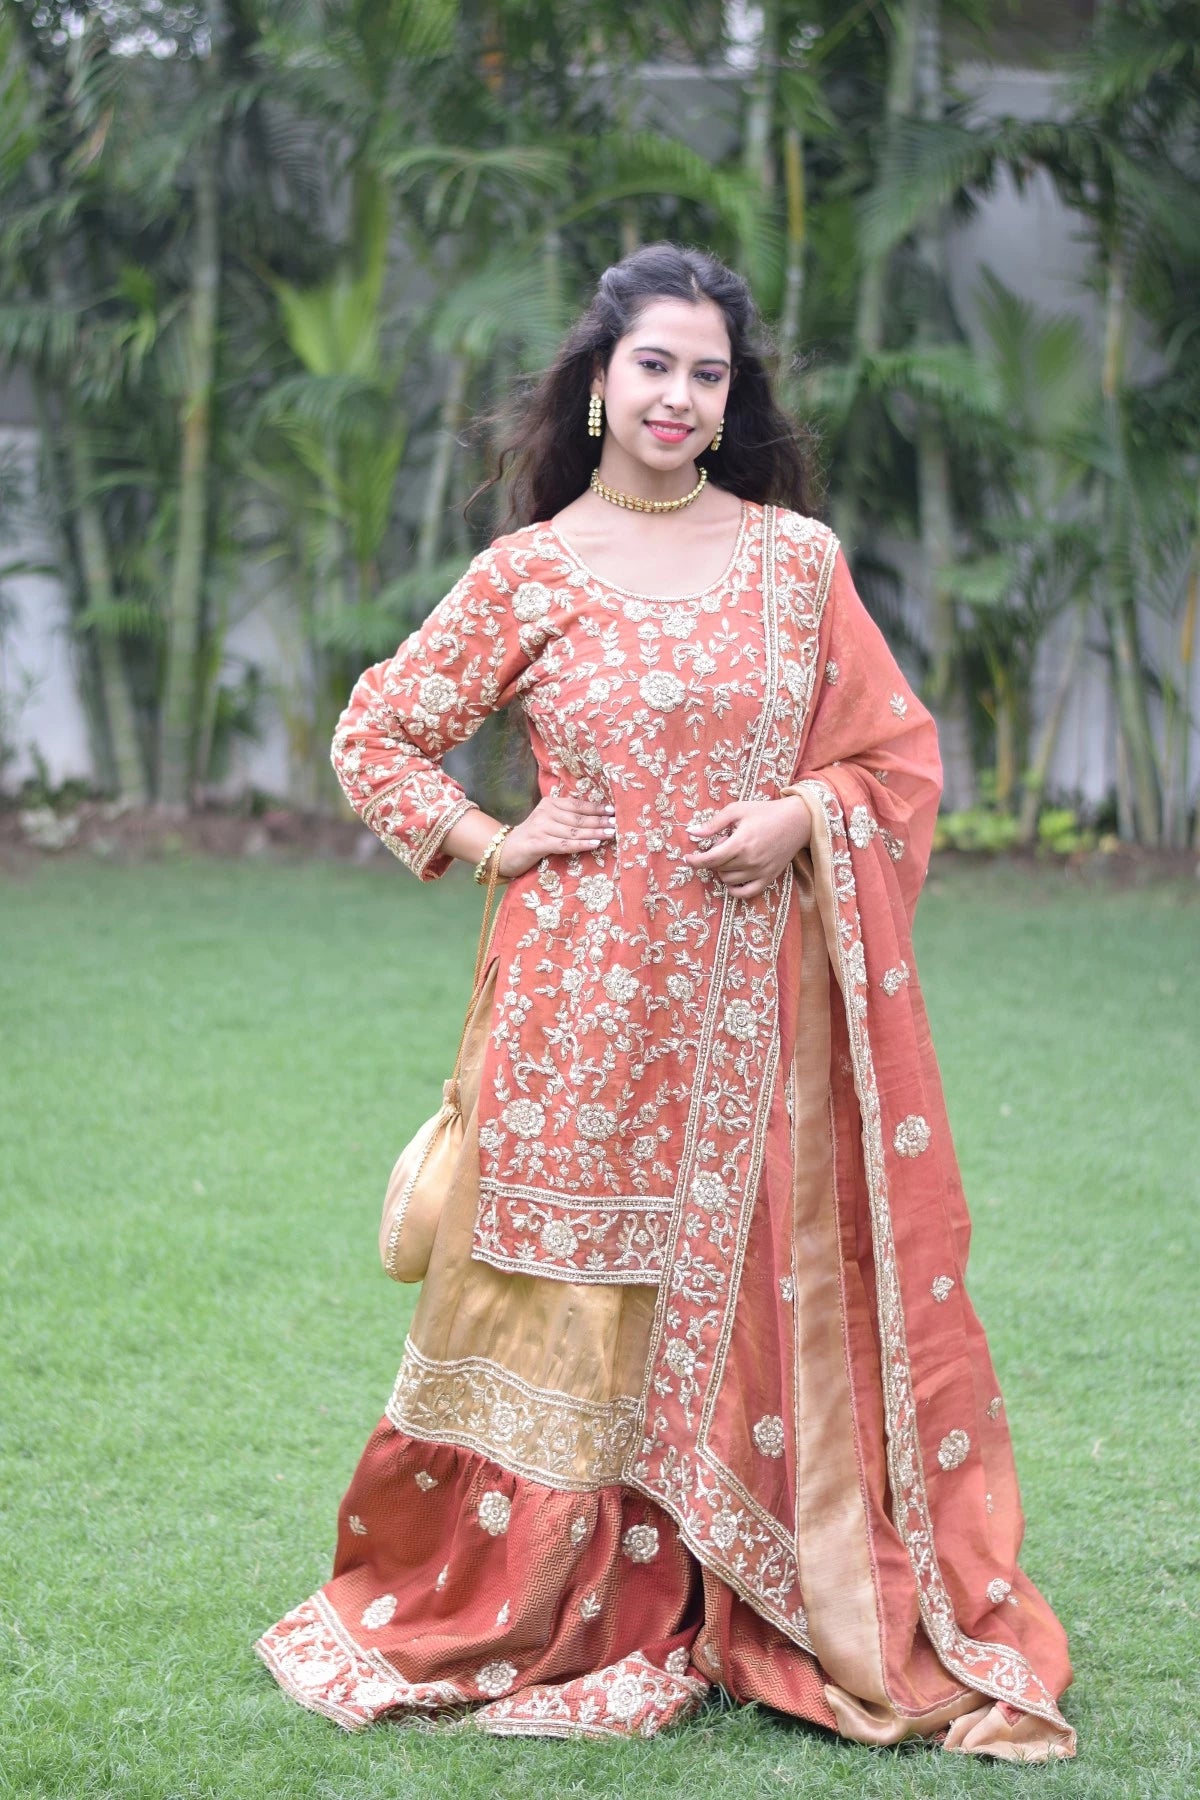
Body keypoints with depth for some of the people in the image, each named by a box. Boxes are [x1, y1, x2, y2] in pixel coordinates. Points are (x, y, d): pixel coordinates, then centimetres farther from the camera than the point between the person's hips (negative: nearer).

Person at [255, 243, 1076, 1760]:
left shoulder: (795, 556, 7)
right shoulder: (531, 574, 2)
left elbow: (901, 754, 10)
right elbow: (375, 735, 9)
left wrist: (803, 817, -7)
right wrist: (488, 843, -2)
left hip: (756, 1006, 2)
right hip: (587, 1002, -2)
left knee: (762, 1295, 2)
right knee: (574, 1304, 1)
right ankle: (510, 1620, 13)